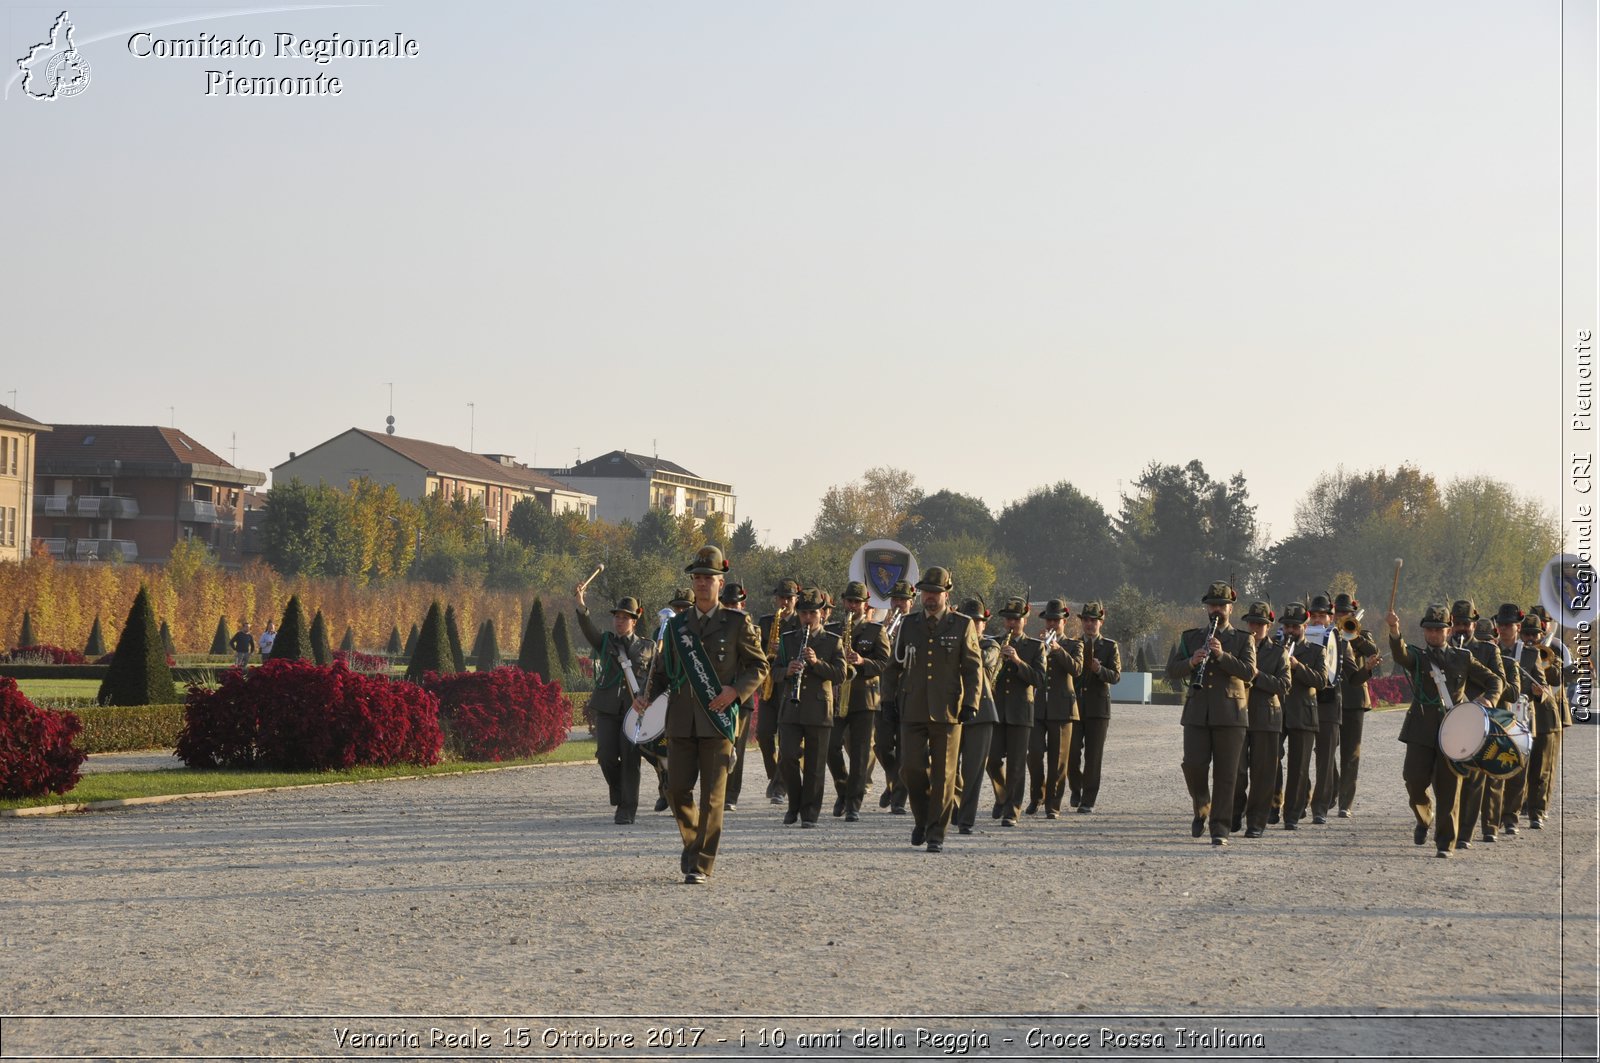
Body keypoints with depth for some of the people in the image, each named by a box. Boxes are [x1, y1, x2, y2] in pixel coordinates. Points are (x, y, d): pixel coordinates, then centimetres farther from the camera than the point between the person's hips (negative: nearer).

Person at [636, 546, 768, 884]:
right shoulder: (676, 625, 13)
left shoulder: (737, 623, 4)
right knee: (677, 788, 0)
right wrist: (648, 696, -2)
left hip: (718, 720, -3)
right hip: (682, 720, 3)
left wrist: (735, 691, -11)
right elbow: (662, 669, 18)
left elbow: (759, 666, 7)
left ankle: (701, 865, -2)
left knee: (712, 794, -6)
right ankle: (692, 843, 26)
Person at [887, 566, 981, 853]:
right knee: (911, 767, -7)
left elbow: (973, 667, 2)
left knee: (943, 773, 0)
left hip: (948, 711, -2)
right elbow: (896, 665, 18)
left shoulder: (962, 625, 3)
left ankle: (936, 833, 7)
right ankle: (923, 817, 17)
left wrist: (971, 704, -7)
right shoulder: (909, 625, 11)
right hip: (913, 710, 2)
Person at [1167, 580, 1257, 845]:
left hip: (1229, 715, -2)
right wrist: (1191, 662, -13)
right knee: (1193, 764, -10)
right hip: (1197, 713, 2)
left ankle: (1220, 829, 0)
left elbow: (1248, 672, -7)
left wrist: (1222, 655, -18)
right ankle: (1201, 807, 18)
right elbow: (1171, 671, 7)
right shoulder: (1190, 637, 15)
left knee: (1225, 773, -4)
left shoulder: (1243, 640, 9)